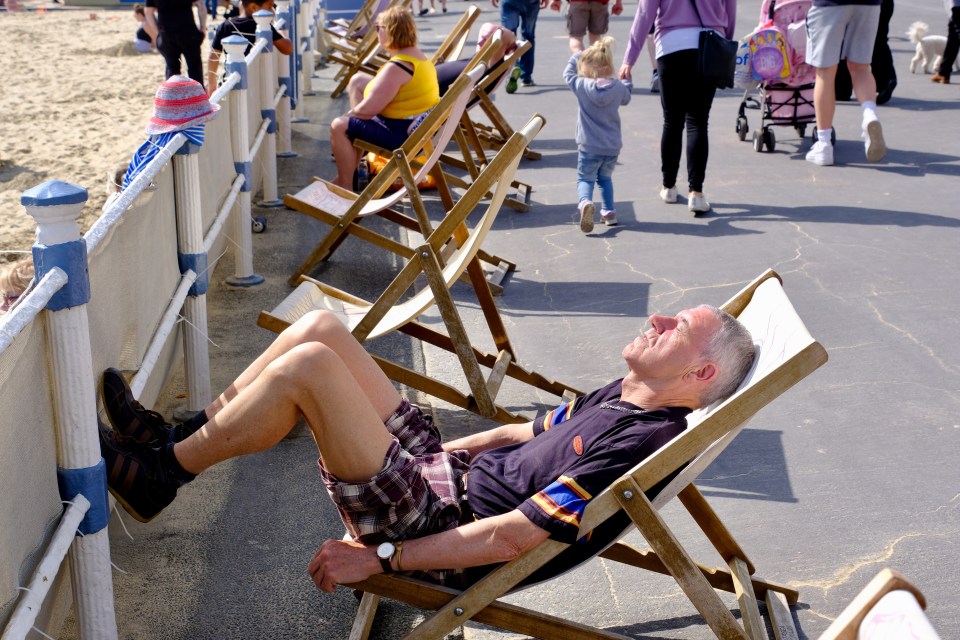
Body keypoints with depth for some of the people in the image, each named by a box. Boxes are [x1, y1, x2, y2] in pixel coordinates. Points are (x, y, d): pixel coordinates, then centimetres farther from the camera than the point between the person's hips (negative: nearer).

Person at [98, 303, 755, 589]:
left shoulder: (644, 438, -21)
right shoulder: (625, 395, 9)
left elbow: (514, 537, -24)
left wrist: (378, 557, -19)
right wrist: (432, 453, 22)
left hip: (436, 521, -9)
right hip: (452, 469, 9)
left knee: (307, 364, -23)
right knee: (320, 327, 2)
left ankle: (163, 473, -3)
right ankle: (182, 437, 11)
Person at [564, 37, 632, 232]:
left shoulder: (582, 86, -11)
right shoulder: (618, 87, -2)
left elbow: (568, 74, 9)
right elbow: (626, 98, 21)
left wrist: (577, 56, 24)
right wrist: (627, 81, 38)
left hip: (589, 147, -3)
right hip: (613, 147, 4)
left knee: (585, 179, 1)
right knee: (605, 178, 23)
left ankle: (585, 201, -29)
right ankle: (609, 211, 19)